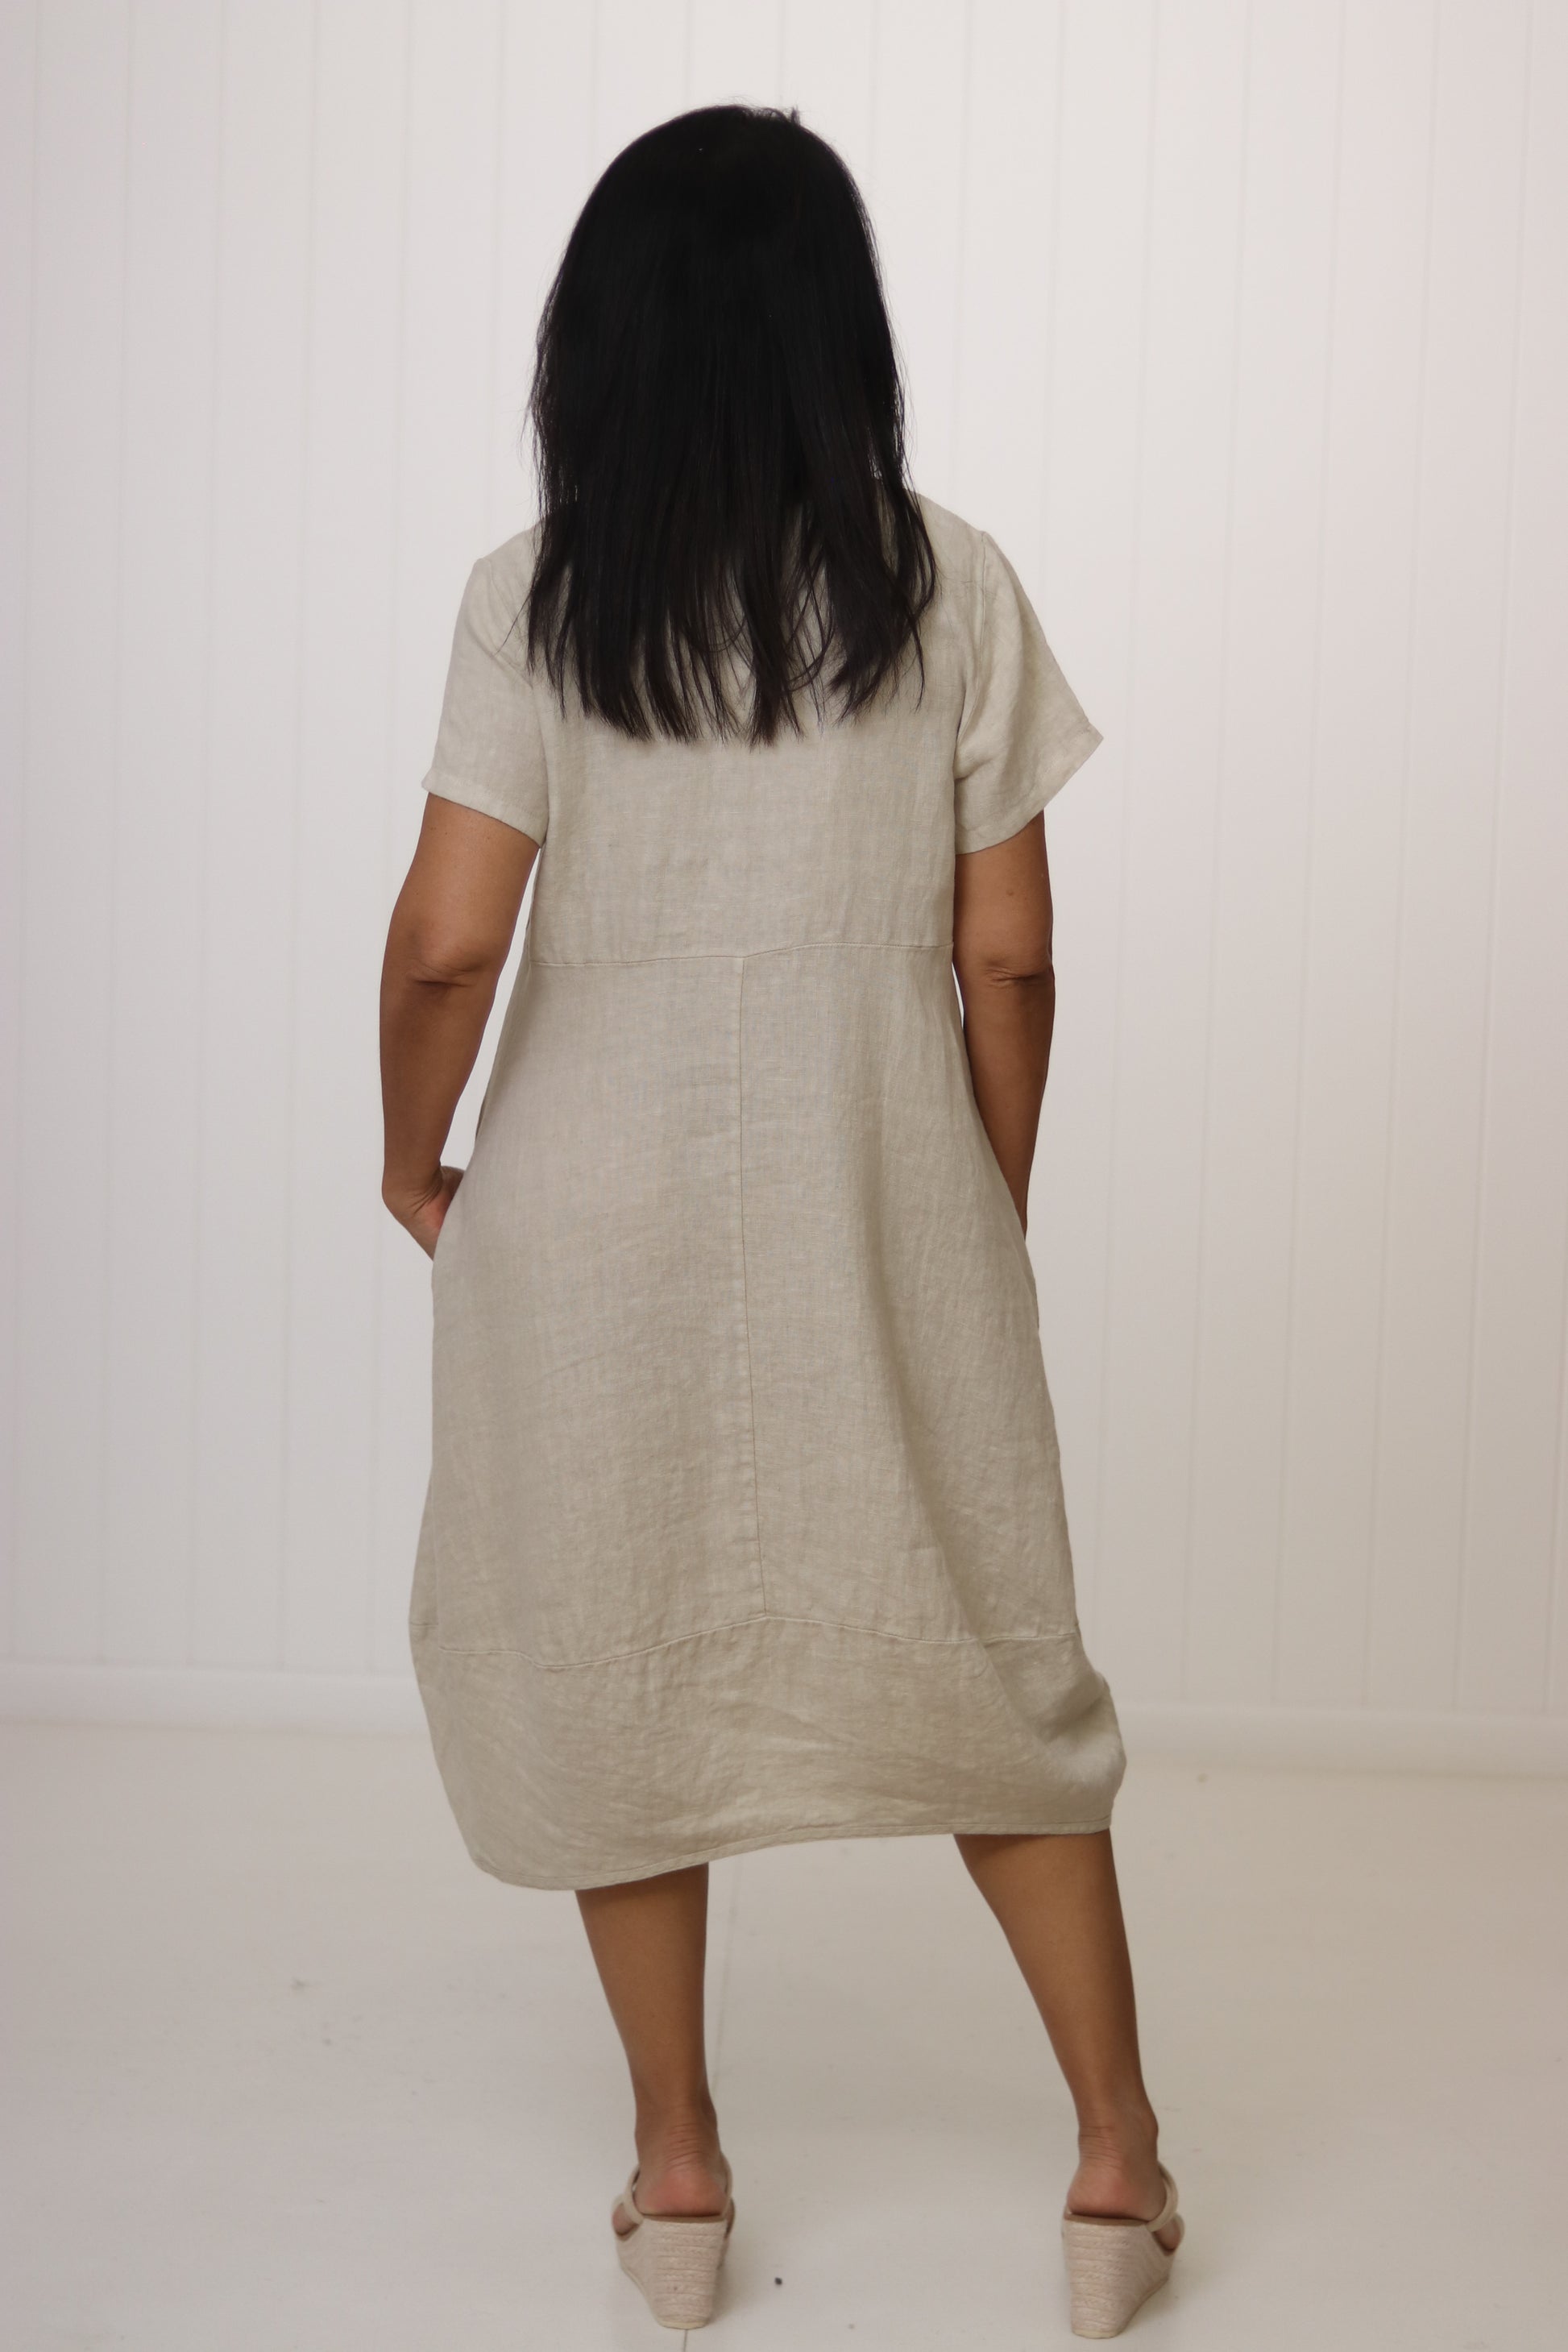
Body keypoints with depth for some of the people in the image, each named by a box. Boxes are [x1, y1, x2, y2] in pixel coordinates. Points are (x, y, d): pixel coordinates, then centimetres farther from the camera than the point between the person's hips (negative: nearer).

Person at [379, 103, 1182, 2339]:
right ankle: (1120, 2172, 21)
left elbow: (451, 940, -13)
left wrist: (415, 1159, 5)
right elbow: (1006, 955, -4)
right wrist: (995, 1212, 10)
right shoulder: (952, 589, -5)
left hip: (596, 1219, 0)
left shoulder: (535, 598, -8)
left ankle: (678, 2172, 28)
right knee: (989, 1661, 14)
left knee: (616, 1667, 16)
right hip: (885, 1219, 1)